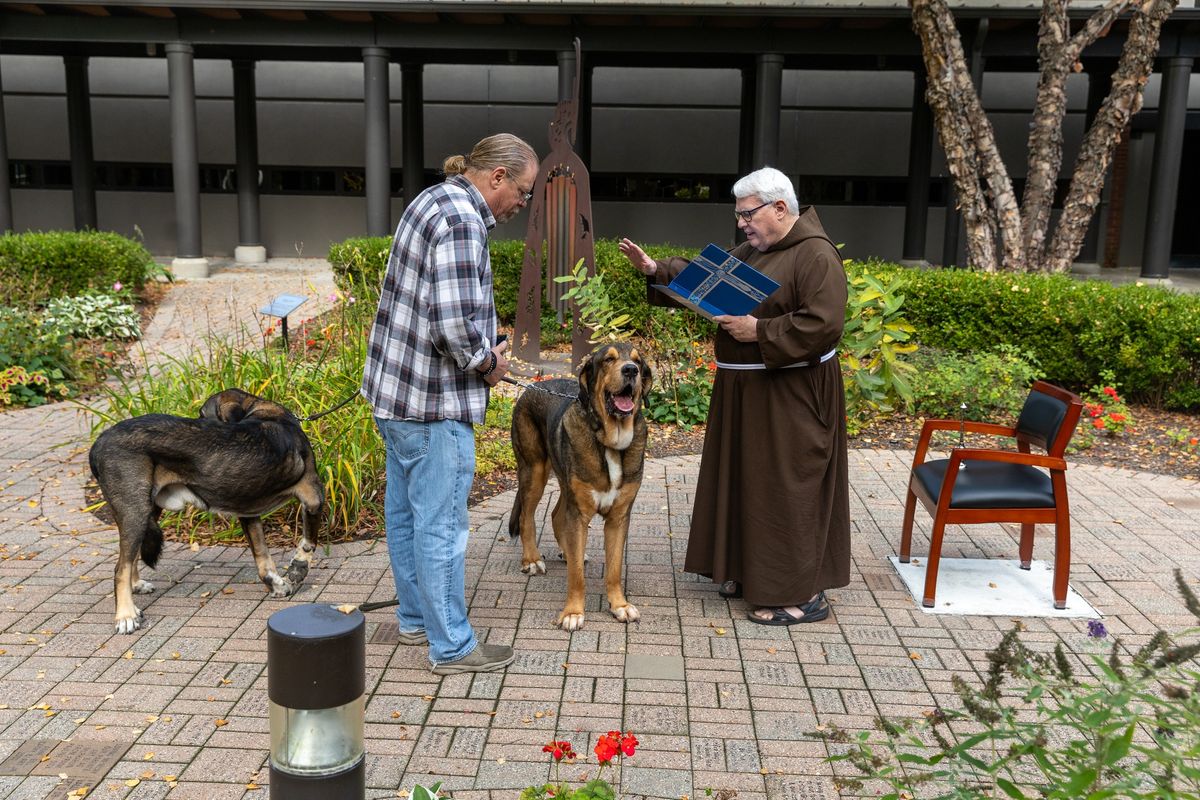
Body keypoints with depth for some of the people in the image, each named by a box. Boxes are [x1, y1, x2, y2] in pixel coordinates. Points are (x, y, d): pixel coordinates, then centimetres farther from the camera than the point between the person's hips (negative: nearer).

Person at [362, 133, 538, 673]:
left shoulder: (433, 202, 13)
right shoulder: (461, 219, -20)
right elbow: (456, 321, -28)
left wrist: (484, 348, 8)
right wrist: (487, 365, -10)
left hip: (394, 387, 11)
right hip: (433, 402, -11)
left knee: (405, 512, 19)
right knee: (441, 525, 0)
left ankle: (415, 619, 34)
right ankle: (452, 647, 12)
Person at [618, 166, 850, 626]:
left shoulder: (816, 256, -15)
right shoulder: (752, 251, 12)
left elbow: (824, 325, -24)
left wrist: (759, 331, -23)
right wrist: (654, 269, 6)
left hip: (790, 396, -9)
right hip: (746, 391, 9)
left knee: (788, 488, -4)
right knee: (748, 480, 16)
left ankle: (804, 594, 7)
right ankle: (751, 570, 30)